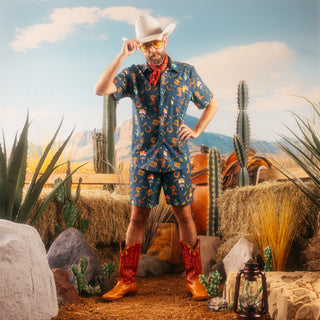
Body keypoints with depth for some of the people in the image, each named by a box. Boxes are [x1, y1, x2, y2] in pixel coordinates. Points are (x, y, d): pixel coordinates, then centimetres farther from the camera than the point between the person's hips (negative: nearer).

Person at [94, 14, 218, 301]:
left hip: (176, 159, 0)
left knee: (184, 215, 2)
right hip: (143, 159, 0)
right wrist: (122, 56, -17)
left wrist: (196, 131, 3)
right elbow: (100, 90, -14)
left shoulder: (186, 73, 5)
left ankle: (194, 278, 14)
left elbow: (211, 103, 17)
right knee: (138, 218, 4)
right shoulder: (133, 75, 2)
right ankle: (127, 281, 13)